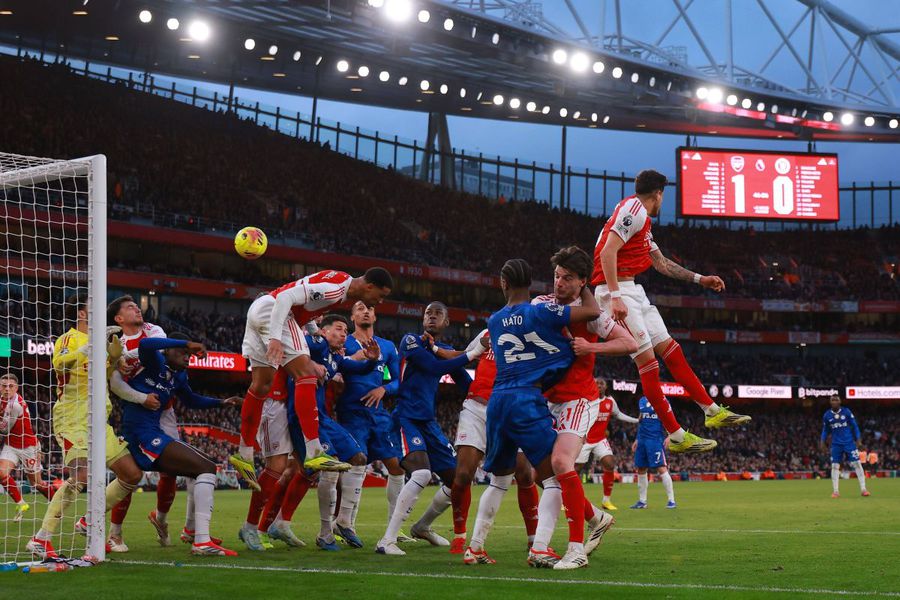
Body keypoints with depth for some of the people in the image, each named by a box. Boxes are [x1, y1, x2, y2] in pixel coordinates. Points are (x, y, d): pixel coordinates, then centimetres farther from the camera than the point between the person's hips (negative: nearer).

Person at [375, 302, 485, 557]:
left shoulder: (447, 351, 14)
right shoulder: (411, 341, -4)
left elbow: (469, 387, 17)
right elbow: (435, 367, -18)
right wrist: (471, 354, -15)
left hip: (429, 423, 8)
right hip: (406, 419, -8)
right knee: (422, 473, -30)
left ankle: (422, 527, 33)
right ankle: (387, 540, -27)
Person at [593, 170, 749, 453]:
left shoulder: (641, 220, 22)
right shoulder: (635, 209, -10)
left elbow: (662, 264, 32)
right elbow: (608, 252, -20)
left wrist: (699, 279, 35)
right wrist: (615, 297, -26)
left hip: (633, 291, 11)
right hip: (618, 291, -11)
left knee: (670, 350, 11)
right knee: (648, 363, -9)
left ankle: (713, 411, 17)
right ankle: (677, 437, -8)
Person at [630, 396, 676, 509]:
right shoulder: (642, 401, 15)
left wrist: (669, 436, -16)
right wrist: (637, 439, 21)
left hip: (656, 439, -7)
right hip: (643, 439, 7)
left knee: (661, 468, -12)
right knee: (641, 469, 9)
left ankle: (671, 500, -8)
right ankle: (642, 501, 19)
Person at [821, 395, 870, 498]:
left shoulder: (847, 412, -3)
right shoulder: (827, 415, 2)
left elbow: (854, 426, 2)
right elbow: (825, 430, 14)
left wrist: (857, 439, -3)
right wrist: (823, 441, 6)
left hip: (849, 442, -2)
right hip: (836, 444, 2)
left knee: (857, 463, -5)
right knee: (835, 466, -2)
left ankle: (863, 489, -2)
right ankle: (835, 491, 4)